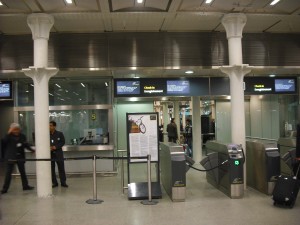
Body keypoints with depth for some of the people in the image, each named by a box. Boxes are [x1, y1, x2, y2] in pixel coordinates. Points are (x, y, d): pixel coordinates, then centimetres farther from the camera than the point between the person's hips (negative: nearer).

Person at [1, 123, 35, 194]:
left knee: (22, 172, 12)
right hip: (11, 157, -3)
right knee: (8, 173, 1)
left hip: (20, 157, 3)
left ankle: (25, 185, 24)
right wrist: (8, 133, -31)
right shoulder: (9, 136, -7)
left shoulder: (22, 136, 0)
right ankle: (5, 188, 9)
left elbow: (26, 145, 7)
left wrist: (32, 149, -4)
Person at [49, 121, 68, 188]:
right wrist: (49, 147, -15)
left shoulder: (60, 134, 0)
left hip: (58, 153, -1)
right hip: (50, 154, 1)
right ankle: (54, 183, 16)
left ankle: (63, 182, 10)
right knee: (51, 169, 5)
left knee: (61, 168, 2)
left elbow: (62, 142, -1)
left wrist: (55, 147, -14)